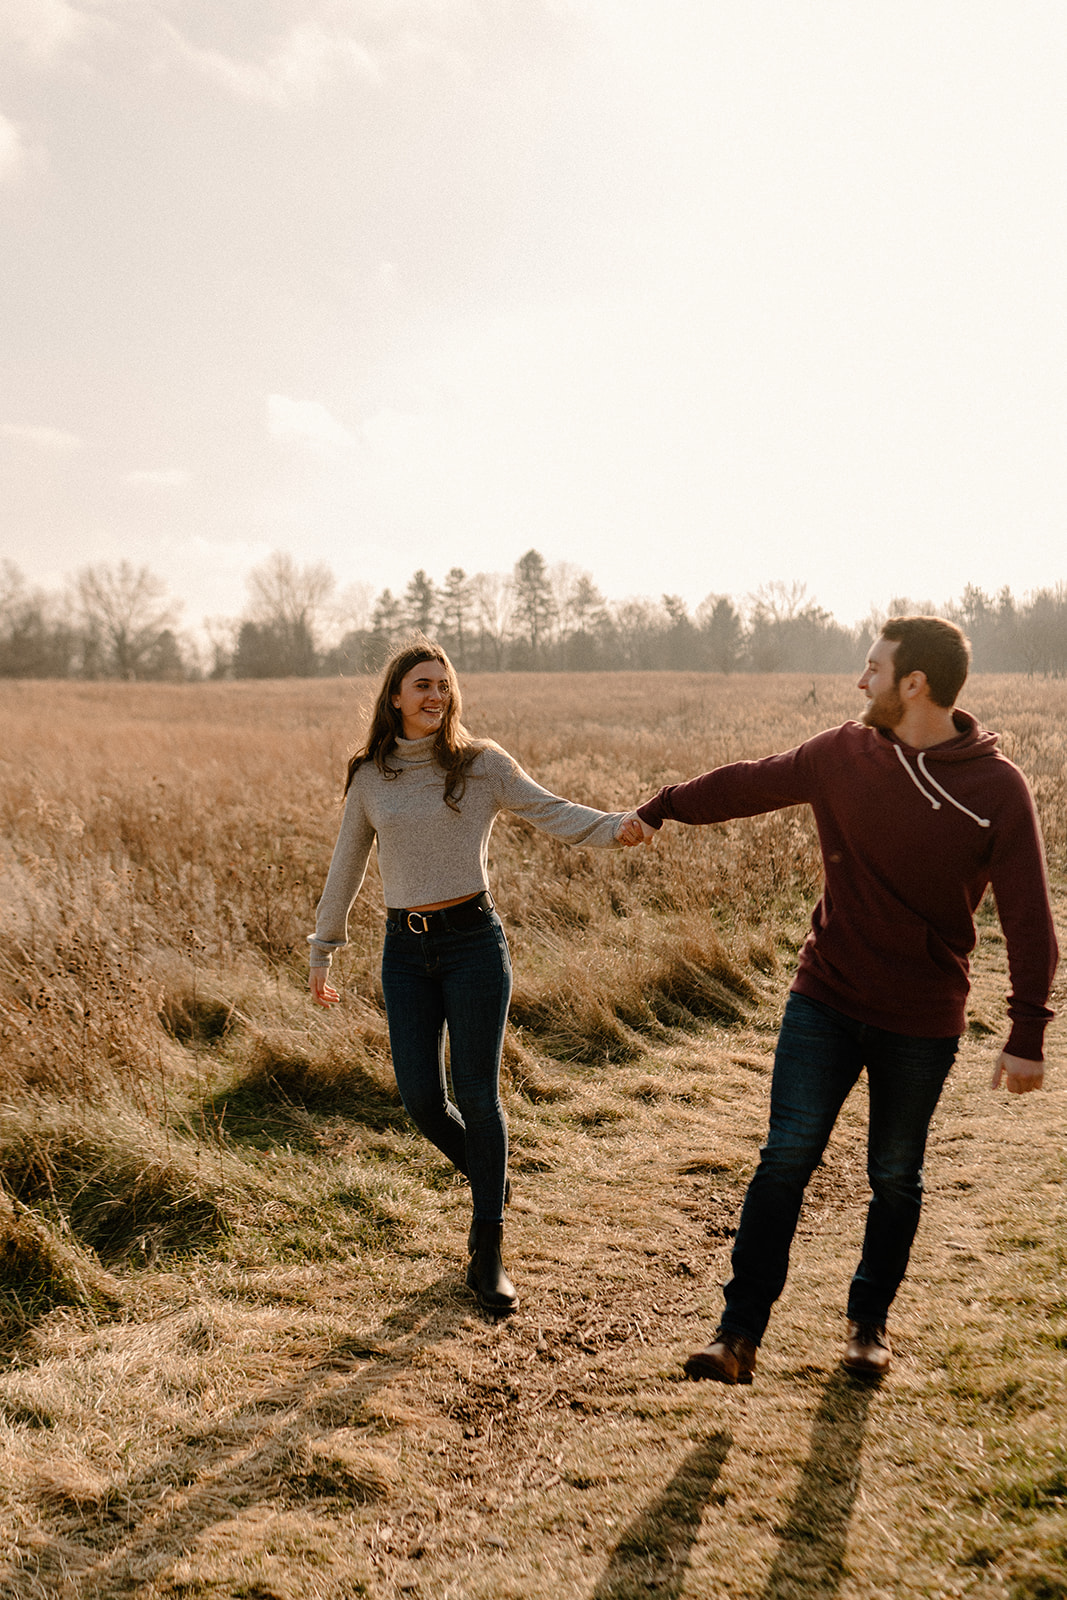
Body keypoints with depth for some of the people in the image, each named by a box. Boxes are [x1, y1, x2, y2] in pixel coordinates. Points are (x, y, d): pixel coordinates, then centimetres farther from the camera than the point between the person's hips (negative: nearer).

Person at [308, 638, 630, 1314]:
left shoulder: (480, 763, -1)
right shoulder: (369, 776, 7)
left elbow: (552, 812, -10)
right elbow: (347, 867, 15)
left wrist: (620, 826, -29)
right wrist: (323, 950, 18)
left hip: (473, 940, -3)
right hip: (405, 949, 3)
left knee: (477, 1095, -1)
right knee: (422, 1098, -1)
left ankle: (489, 1252, 14)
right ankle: (489, 1177, 32)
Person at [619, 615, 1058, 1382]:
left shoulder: (997, 788, -12)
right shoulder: (843, 754, -3)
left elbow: (1029, 918, -11)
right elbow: (748, 783, 13)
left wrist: (1027, 1034, -15)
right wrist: (660, 807, 22)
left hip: (921, 1023, -2)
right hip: (825, 1000, 2)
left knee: (895, 1177, 13)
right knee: (786, 1160, -3)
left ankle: (871, 1322, 34)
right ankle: (739, 1332, 5)